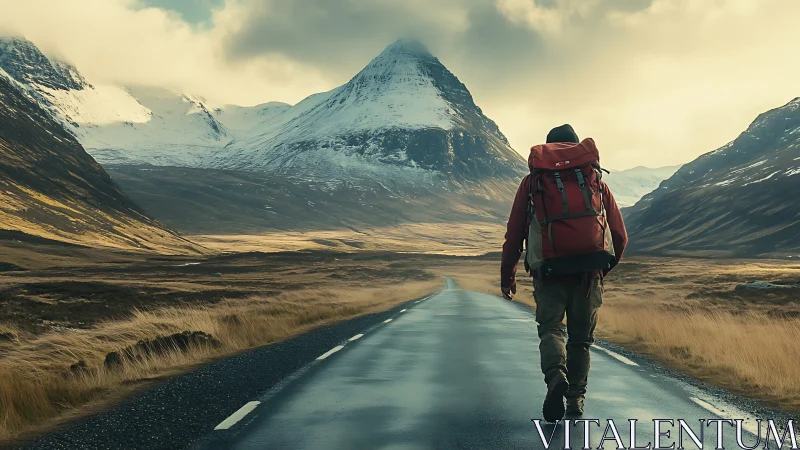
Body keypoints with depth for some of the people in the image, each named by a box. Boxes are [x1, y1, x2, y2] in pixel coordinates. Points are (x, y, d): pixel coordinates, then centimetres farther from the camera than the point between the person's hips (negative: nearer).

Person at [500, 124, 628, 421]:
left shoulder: (532, 183, 9)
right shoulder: (596, 182, 13)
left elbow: (513, 235, 6)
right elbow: (620, 236, 11)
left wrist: (507, 274, 18)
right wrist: (605, 267, 29)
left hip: (549, 273, -1)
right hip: (589, 273, 2)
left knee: (551, 328, 6)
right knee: (581, 338, 16)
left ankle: (556, 375, -23)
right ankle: (576, 399, 16)